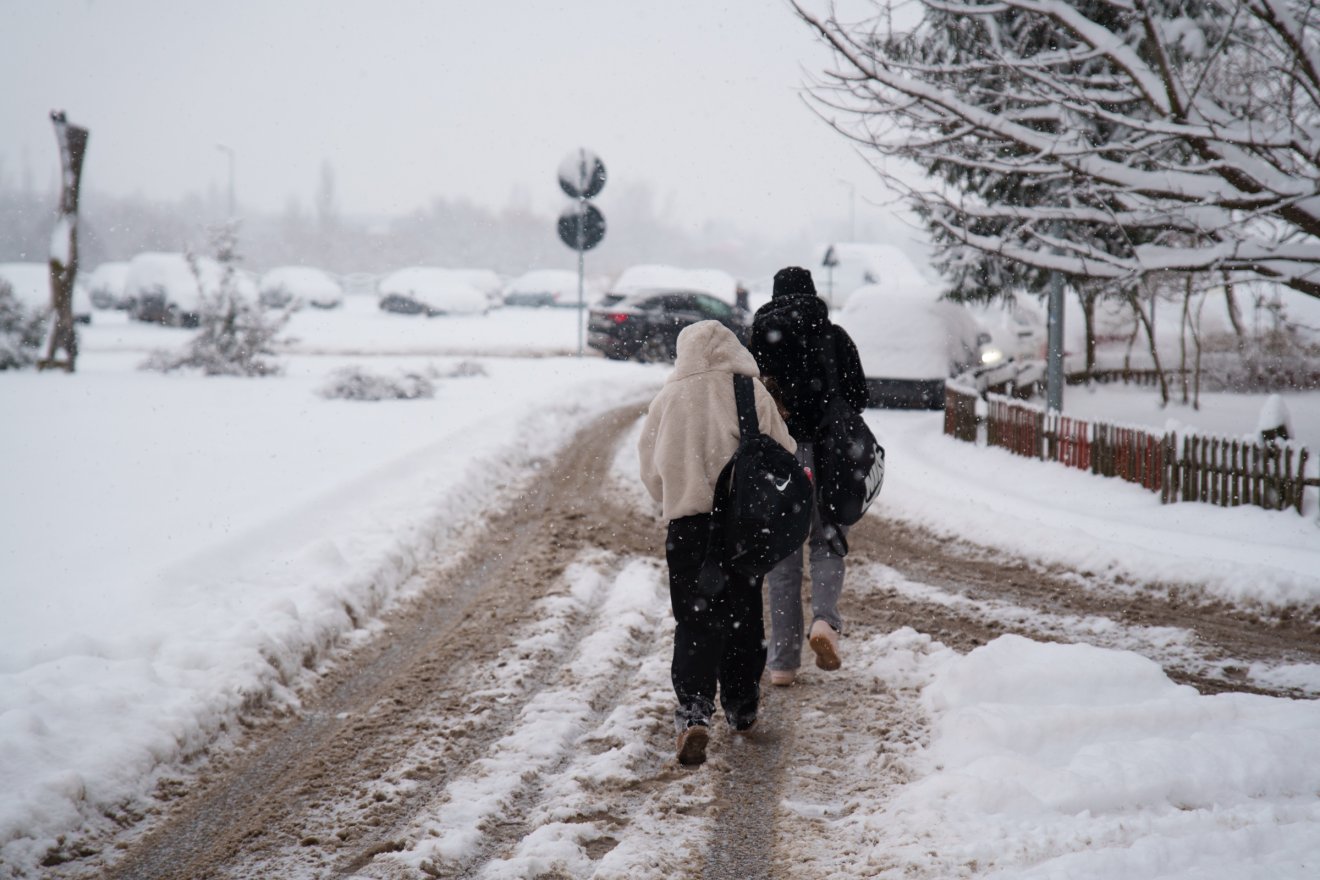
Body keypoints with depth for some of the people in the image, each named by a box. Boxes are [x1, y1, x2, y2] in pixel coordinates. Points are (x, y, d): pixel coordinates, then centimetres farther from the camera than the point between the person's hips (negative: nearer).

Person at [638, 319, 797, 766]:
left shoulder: (667, 399, 2)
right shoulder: (752, 394, -2)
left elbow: (650, 470, 7)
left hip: (687, 522, 0)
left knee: (695, 621, -1)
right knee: (744, 615, 16)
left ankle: (694, 712, -18)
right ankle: (742, 708, 26)